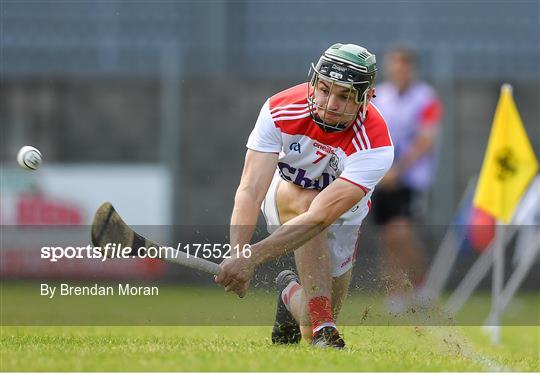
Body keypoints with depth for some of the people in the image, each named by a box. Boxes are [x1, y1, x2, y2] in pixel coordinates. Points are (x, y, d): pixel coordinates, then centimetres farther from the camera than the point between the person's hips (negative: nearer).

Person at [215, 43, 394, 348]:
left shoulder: (376, 147, -34)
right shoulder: (281, 110, -27)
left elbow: (320, 217, -44)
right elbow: (250, 191, -34)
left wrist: (252, 258, -54)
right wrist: (237, 256, -52)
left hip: (341, 219, 0)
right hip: (282, 193, 0)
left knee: (315, 328, -6)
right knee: (302, 198, -37)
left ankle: (292, 294, 31)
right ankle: (323, 327, -35)